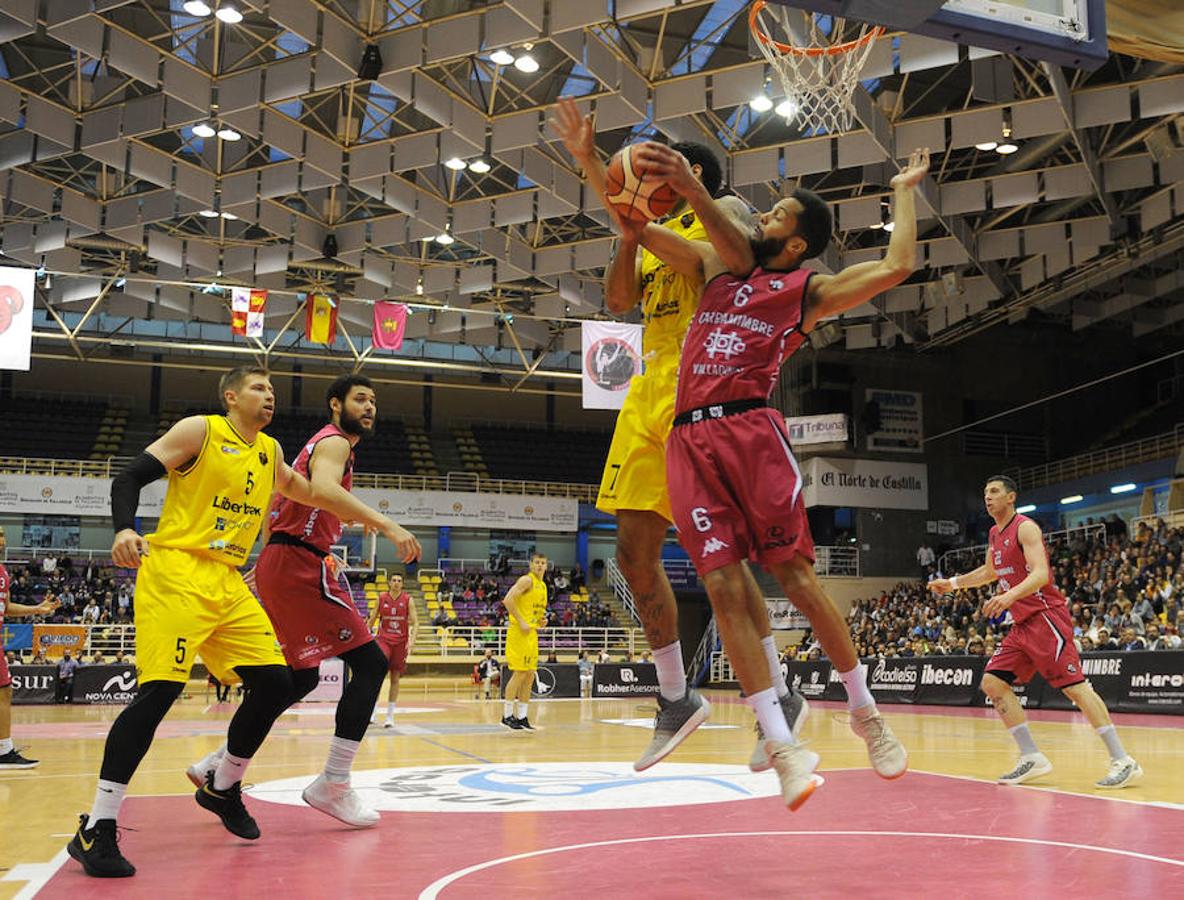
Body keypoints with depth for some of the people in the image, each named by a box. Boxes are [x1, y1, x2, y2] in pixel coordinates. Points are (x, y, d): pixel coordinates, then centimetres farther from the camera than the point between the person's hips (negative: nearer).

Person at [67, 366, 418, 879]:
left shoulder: (269, 452, 17)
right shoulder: (200, 431, -2)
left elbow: (311, 493, 33)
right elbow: (129, 478, -6)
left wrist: (376, 521, 33)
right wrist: (124, 530, -25)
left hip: (229, 585, 7)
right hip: (176, 573, -7)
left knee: (275, 684, 0)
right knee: (159, 691, -17)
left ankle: (222, 787, 22)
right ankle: (96, 830, -10)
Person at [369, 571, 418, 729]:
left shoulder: (408, 600, -1)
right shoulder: (381, 598, 2)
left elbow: (415, 622, -3)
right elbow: (373, 618, 11)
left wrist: (412, 639, -16)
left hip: (400, 642, 0)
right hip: (384, 639, 0)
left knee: (395, 679, 5)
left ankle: (390, 715, 13)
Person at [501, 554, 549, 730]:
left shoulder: (543, 586, 18)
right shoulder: (527, 580, -10)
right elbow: (508, 600, -21)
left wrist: (541, 620, 9)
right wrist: (521, 622, -21)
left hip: (532, 633, 9)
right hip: (519, 632, -9)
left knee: (529, 676, 8)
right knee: (520, 673, -9)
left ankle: (522, 717, 13)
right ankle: (507, 715, -1)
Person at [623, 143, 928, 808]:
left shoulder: (810, 291, 11)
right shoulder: (721, 264, 24)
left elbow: (897, 266, -1)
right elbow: (635, 227, 21)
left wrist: (904, 190, 13)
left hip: (751, 428, -3)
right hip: (690, 439, 4)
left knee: (797, 578, -6)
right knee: (724, 589, -7)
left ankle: (866, 714, 15)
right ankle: (785, 747, -4)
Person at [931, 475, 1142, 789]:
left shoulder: (1025, 528, -11)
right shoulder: (994, 535, 16)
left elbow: (1041, 574, -24)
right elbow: (990, 572, 35)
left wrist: (1010, 595, -39)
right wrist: (952, 583, 32)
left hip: (1046, 616, -9)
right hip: (1022, 623, 9)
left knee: (1074, 686, -16)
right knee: (992, 683, 2)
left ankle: (1123, 762, -13)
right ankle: (1032, 758, 4)